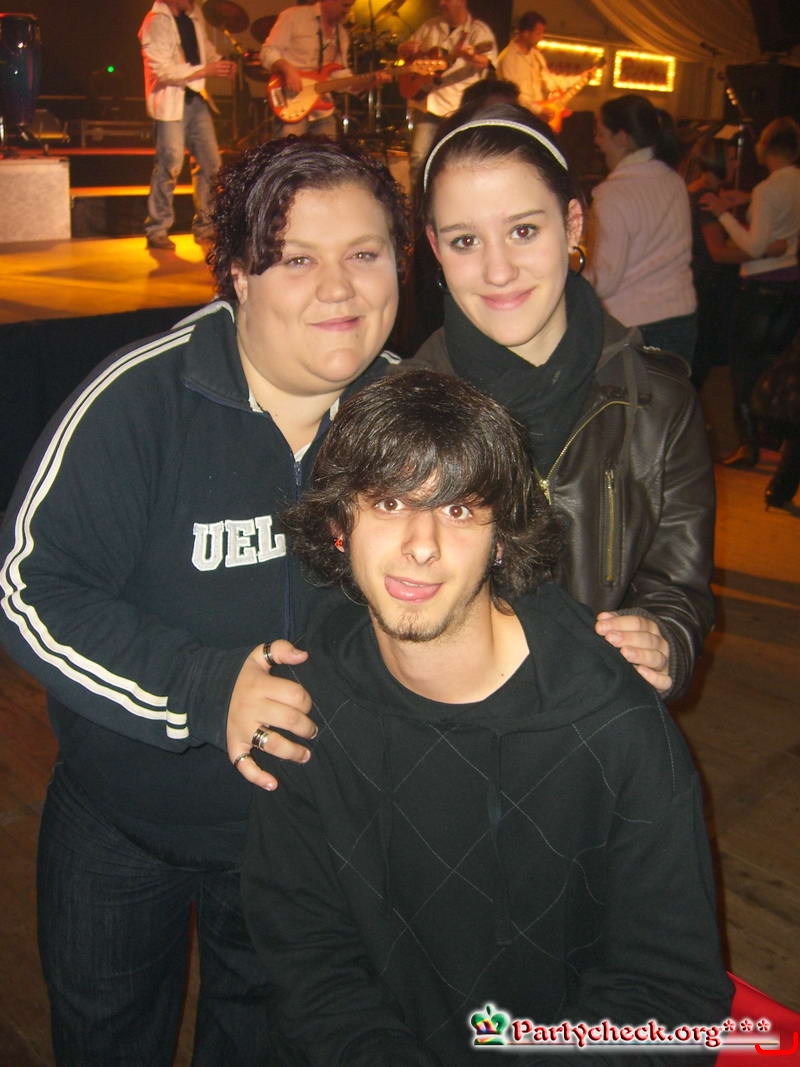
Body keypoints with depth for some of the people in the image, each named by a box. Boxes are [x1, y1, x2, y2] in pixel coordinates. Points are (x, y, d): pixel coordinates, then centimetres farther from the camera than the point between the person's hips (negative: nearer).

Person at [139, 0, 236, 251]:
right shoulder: (156, 23, -12)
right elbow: (163, 70, -19)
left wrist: (220, 62, 5)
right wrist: (205, 70, -20)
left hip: (196, 98, 8)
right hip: (170, 102, -8)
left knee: (210, 163, 6)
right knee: (170, 166, -9)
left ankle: (204, 227, 17)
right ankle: (157, 230, 1)